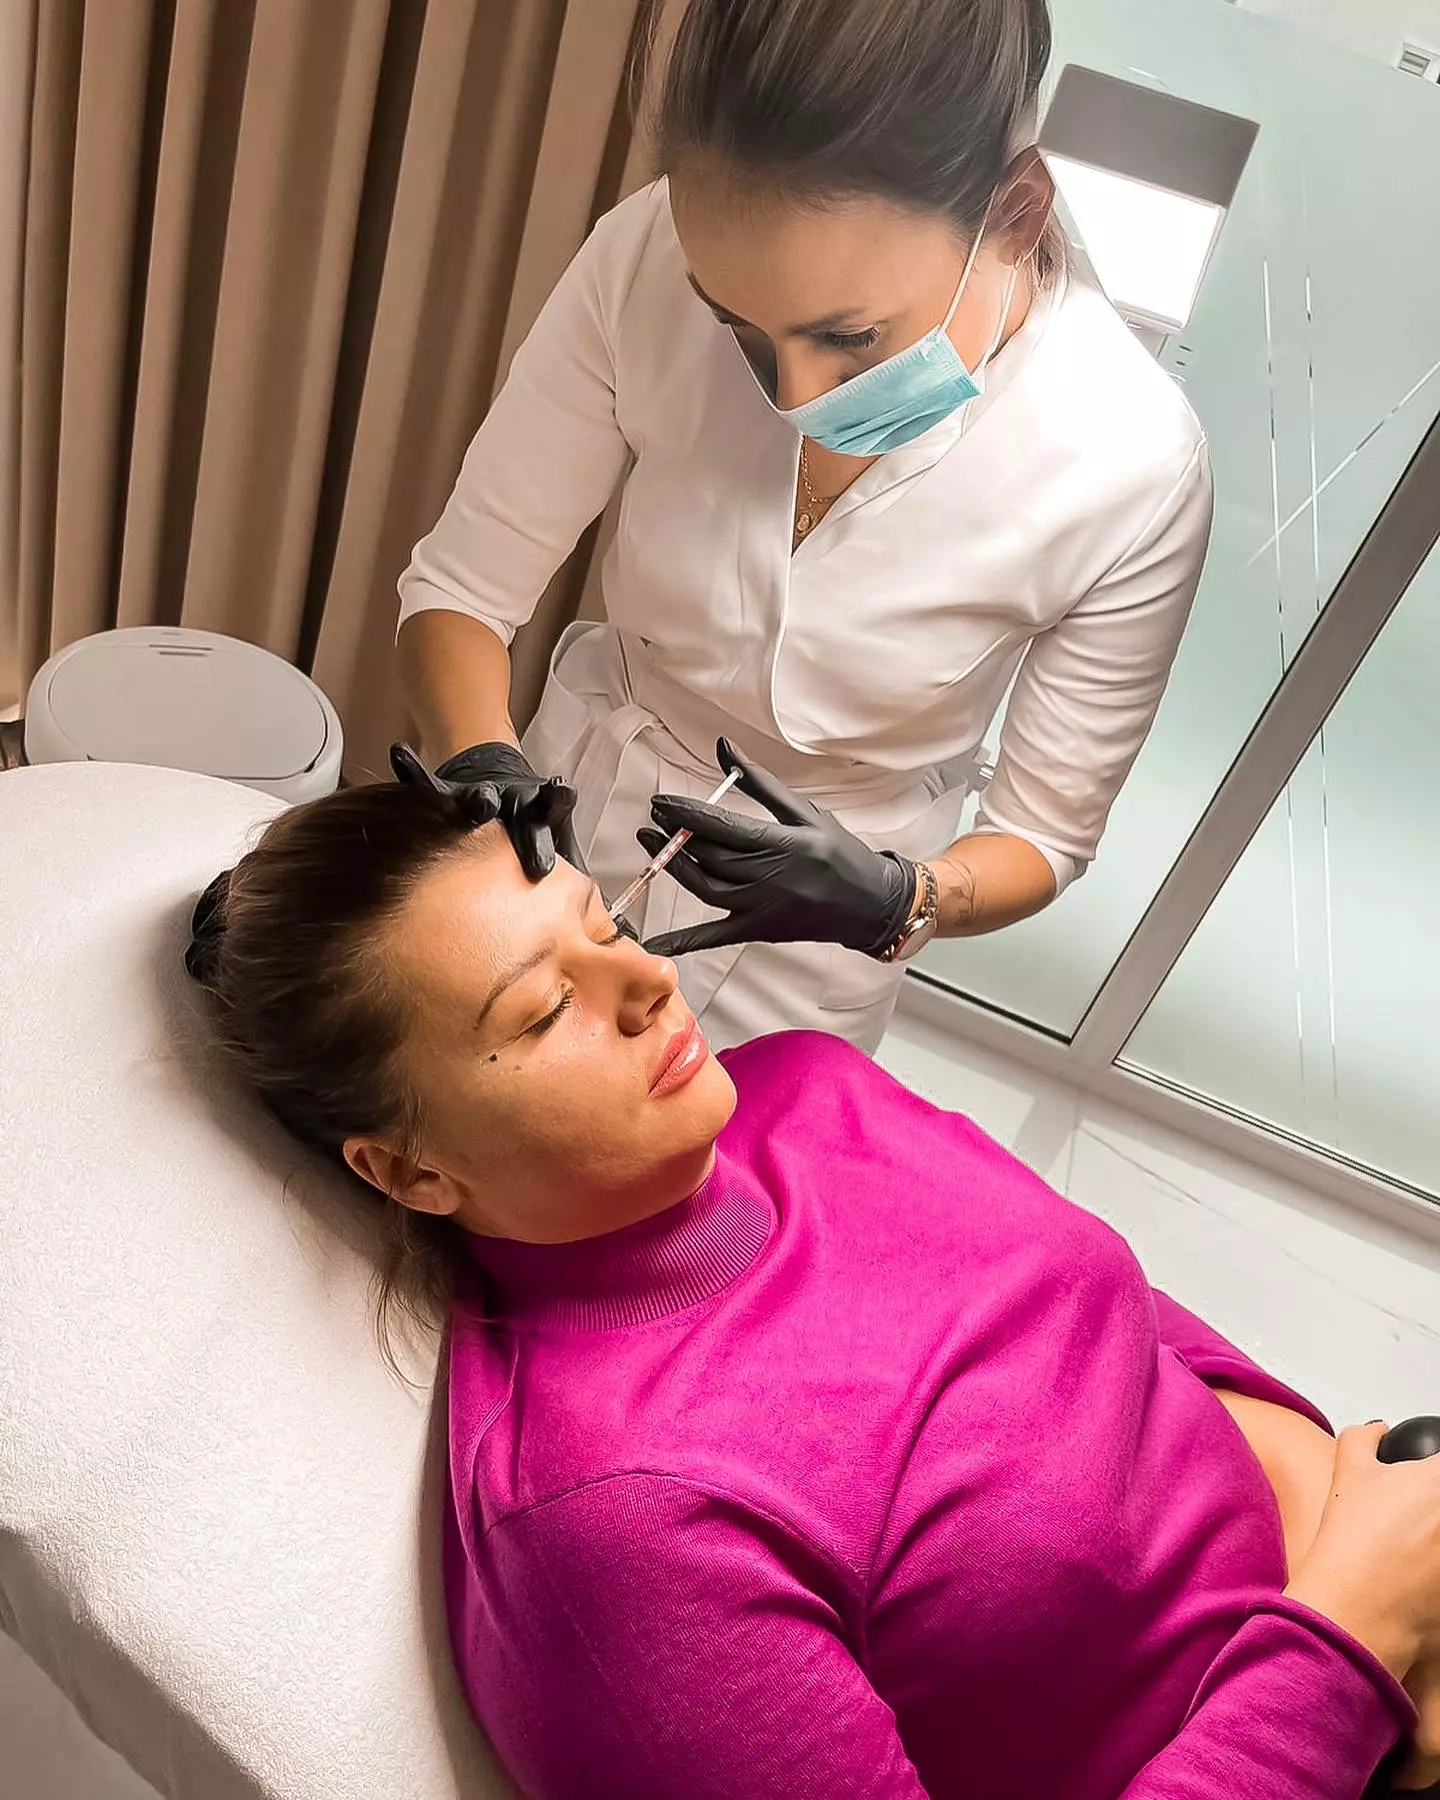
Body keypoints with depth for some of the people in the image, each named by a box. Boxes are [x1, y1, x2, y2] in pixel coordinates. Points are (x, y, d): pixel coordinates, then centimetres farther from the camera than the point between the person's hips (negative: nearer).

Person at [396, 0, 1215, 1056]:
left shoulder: (1133, 468, -27)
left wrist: (892, 901, -33)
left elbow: (1047, 837, -13)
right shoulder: (652, 260, -25)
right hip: (575, 821, 2)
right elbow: (462, 589, -13)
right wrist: (484, 766, -33)